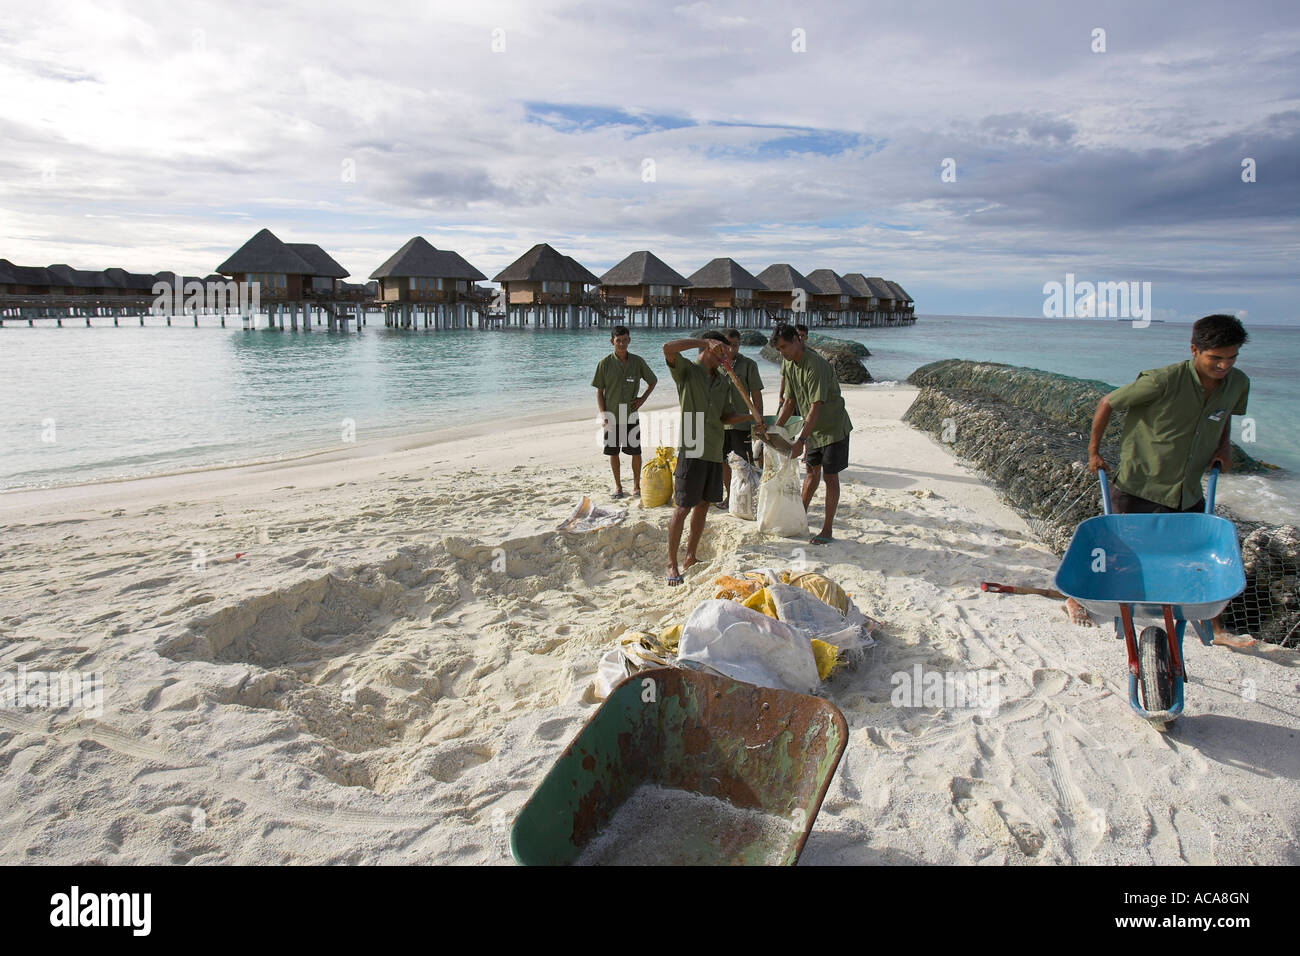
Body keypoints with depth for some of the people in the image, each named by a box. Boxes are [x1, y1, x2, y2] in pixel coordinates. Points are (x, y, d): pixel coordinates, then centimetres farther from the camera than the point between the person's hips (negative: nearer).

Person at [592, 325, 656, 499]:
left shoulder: (637, 361, 0)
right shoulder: (605, 363, -5)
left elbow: (653, 381, 15)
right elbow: (599, 392, -1)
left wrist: (643, 398, 2)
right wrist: (603, 415, -9)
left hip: (631, 415, 1)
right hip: (612, 416, -1)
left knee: (636, 452, 4)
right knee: (613, 452, 7)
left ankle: (636, 485, 19)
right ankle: (618, 486, 21)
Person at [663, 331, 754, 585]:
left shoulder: (724, 382, 16)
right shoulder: (687, 371, -3)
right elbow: (669, 349, -22)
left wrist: (749, 417, 2)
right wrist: (705, 341, -24)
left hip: (714, 450, 7)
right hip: (691, 450, -7)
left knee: (703, 505, 12)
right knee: (682, 507, -5)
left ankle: (690, 558, 24)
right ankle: (671, 563, 3)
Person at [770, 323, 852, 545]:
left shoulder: (816, 365, -28)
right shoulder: (788, 364, 0)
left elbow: (816, 407, -32)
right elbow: (790, 401, 8)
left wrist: (801, 440, -35)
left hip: (833, 427, -8)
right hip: (813, 427, 8)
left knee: (830, 477, -4)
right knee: (811, 470, 17)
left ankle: (827, 530, 1)